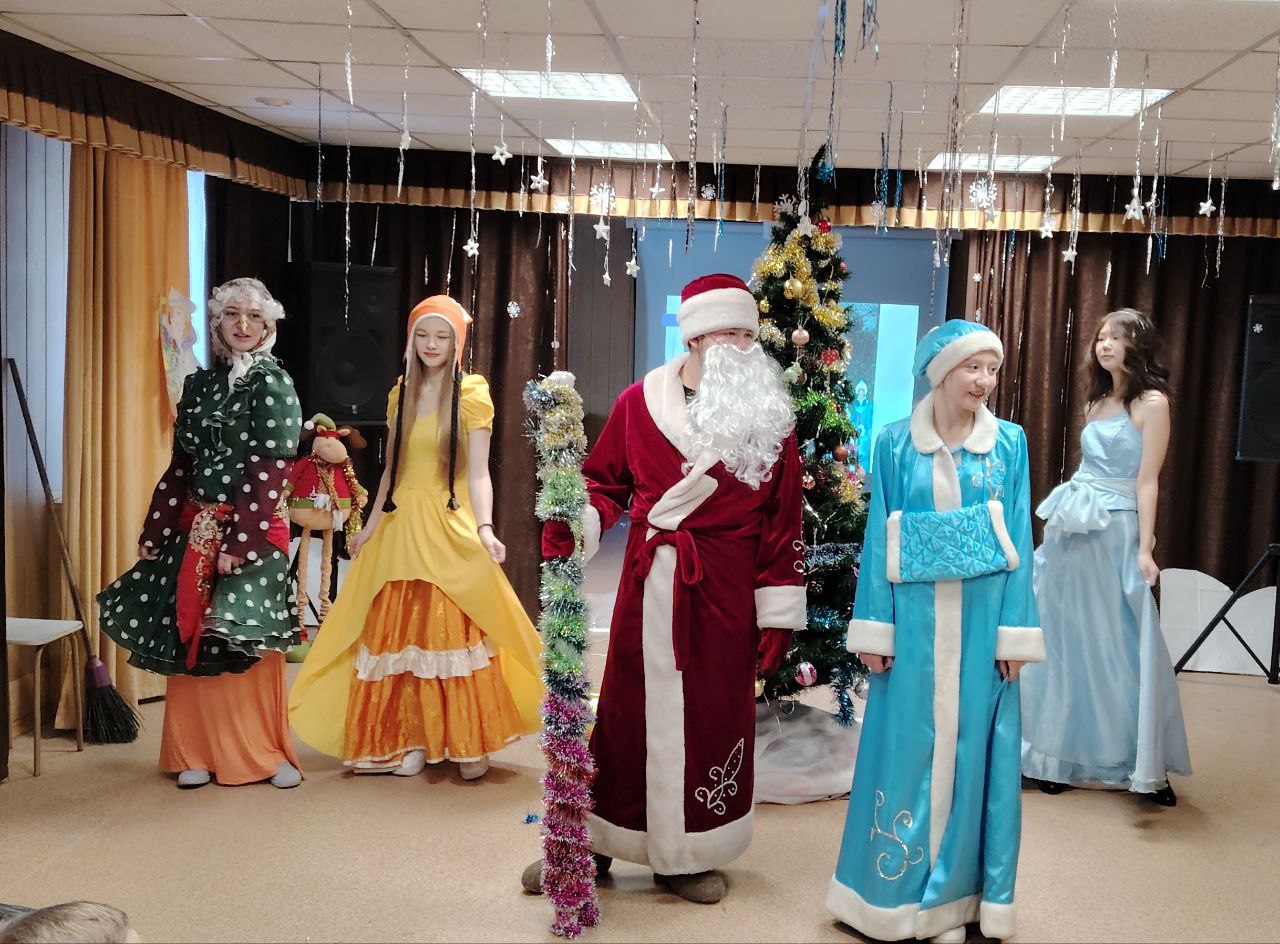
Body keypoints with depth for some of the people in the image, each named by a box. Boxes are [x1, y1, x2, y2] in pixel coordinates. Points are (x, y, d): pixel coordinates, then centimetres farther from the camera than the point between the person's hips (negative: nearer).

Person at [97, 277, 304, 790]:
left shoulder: (274, 384, -5)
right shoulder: (198, 384, 12)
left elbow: (268, 471, -13)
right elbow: (181, 465, 13)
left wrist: (240, 540, -19)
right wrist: (155, 531, 10)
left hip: (251, 528, -5)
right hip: (194, 527, 6)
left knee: (245, 642, -2)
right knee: (189, 638, 7)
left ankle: (265, 753, 11)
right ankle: (200, 752, 18)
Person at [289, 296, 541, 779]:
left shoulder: (471, 395, -3)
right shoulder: (400, 395, 12)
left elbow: (478, 473, -8)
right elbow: (392, 470, 17)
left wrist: (485, 528, -22)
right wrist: (370, 526, 16)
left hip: (450, 527, -5)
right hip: (400, 528, 5)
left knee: (453, 630, -6)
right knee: (402, 632, 4)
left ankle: (469, 741, 6)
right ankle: (411, 739, 14)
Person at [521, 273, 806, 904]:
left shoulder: (768, 420, 1)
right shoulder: (639, 402, 1)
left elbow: (780, 524, -1)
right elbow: (606, 484, 10)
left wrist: (778, 614, -3)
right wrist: (573, 526, -10)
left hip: (724, 592, 0)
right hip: (648, 584, 0)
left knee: (711, 716, 7)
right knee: (627, 710, 7)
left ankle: (686, 856, 25)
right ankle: (587, 845, 23)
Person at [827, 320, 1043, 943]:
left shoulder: (1009, 443, 3)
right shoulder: (895, 443, 1)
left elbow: (1017, 540, 2)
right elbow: (880, 538, 0)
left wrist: (1015, 633, -2)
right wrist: (874, 629, -4)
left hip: (982, 618, 1)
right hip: (915, 618, -1)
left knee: (971, 750, 7)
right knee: (905, 748, 6)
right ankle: (895, 889, 22)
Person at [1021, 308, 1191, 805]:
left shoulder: (1151, 402, -6)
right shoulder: (1095, 401, 14)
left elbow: (1147, 481, -10)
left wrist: (1144, 549, -14)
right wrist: (1063, 521, 17)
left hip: (1113, 533, -7)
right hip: (1070, 530, 7)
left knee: (1121, 645, -2)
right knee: (1065, 642, 10)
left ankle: (1145, 763, 9)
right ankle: (1063, 755, 20)